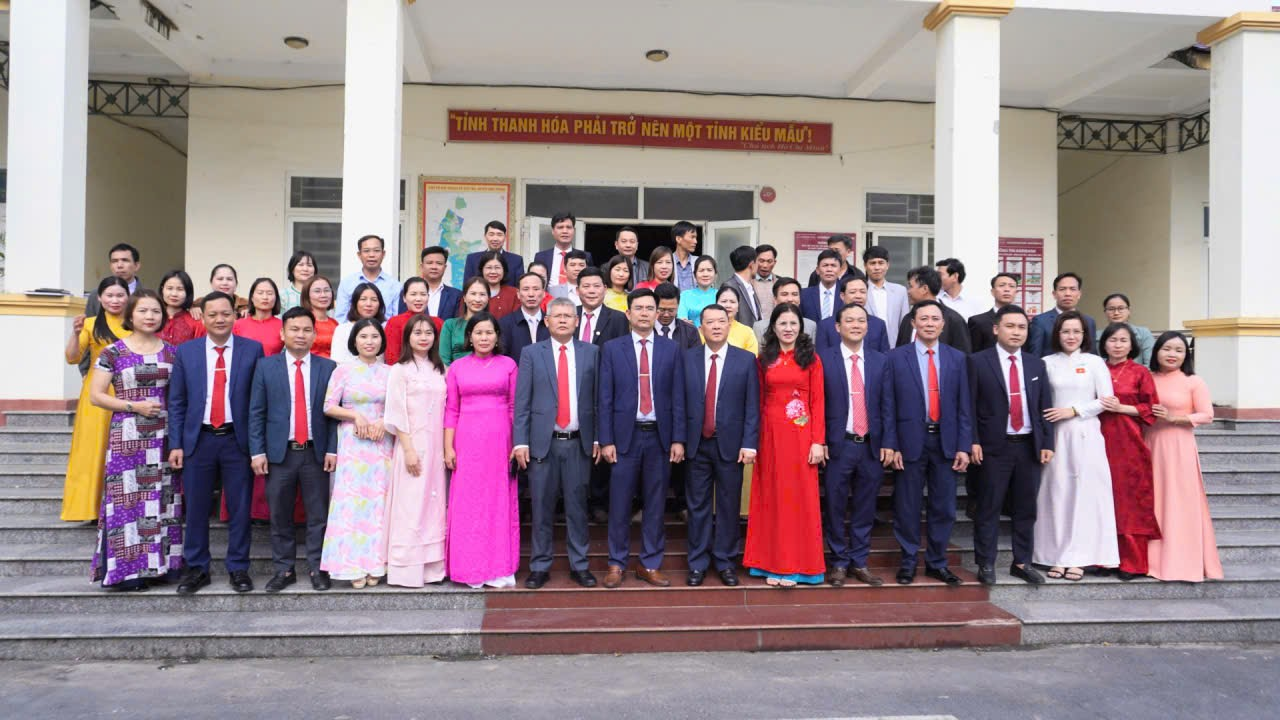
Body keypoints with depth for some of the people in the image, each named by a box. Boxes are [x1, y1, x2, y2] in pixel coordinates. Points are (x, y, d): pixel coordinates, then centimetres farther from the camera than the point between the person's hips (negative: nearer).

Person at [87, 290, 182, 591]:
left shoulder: (172, 352, 9)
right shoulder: (113, 352, 0)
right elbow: (95, 395, -1)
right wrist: (134, 406, -12)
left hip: (164, 436, 3)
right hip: (127, 436, -3)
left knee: (161, 498, 5)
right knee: (127, 498, -2)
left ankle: (157, 564, 15)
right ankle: (126, 569, 5)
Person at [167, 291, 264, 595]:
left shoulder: (252, 350, 1)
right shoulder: (185, 351, 6)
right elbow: (176, 402, 6)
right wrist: (176, 444, 0)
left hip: (238, 439, -1)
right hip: (198, 440, 2)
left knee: (240, 509, 5)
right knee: (196, 509, 8)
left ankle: (238, 568, 18)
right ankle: (196, 568, 22)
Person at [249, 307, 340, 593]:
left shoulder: (328, 368, 4)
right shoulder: (266, 366, 4)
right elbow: (256, 412, 3)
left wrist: (332, 449, -5)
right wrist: (257, 451, -4)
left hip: (316, 453, 0)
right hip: (279, 452, 1)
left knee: (318, 516, 5)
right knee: (280, 517, 9)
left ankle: (317, 569, 15)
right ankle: (284, 569, 21)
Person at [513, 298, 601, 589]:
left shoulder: (591, 352, 7)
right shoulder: (531, 353, 4)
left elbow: (597, 398, 6)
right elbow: (522, 401, 1)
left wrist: (598, 438, 3)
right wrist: (520, 442, -5)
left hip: (579, 443, 1)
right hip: (543, 442, -1)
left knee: (577, 506, 7)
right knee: (542, 508, 6)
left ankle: (579, 565, 18)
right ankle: (540, 566, 18)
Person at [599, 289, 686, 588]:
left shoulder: (671, 349, 6)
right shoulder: (612, 348, 3)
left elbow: (677, 397, 4)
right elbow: (605, 398, 0)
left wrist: (678, 439, -2)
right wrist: (605, 440, -6)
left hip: (659, 436, 1)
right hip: (625, 436, -1)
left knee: (655, 504, 8)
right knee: (620, 504, 4)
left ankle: (650, 564, 19)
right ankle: (617, 564, 17)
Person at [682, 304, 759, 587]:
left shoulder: (746, 360, 0)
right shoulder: (686, 358, 2)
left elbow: (752, 406, -2)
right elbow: (680, 401, 2)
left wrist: (749, 444, -8)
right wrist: (678, 439, -2)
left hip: (730, 444, 0)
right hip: (696, 444, 1)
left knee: (729, 506, 8)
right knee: (698, 505, 8)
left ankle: (724, 561, 22)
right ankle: (698, 563, 20)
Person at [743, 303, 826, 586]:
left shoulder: (811, 359, 2)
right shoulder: (764, 359, 7)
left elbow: (818, 402, -1)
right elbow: (759, 401, 7)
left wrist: (818, 441, -8)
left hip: (801, 434, -2)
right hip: (770, 434, 2)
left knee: (800, 496, 3)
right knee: (772, 496, 7)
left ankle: (797, 564, 14)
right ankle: (773, 563, 16)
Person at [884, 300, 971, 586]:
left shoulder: (957, 358, 6)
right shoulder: (897, 357, -1)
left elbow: (964, 406, 5)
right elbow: (889, 405, -3)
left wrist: (964, 446, -1)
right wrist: (892, 445, -8)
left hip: (945, 442, 2)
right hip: (911, 441, -2)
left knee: (944, 507, 9)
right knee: (908, 506, 6)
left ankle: (937, 562, 23)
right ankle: (908, 562, 21)